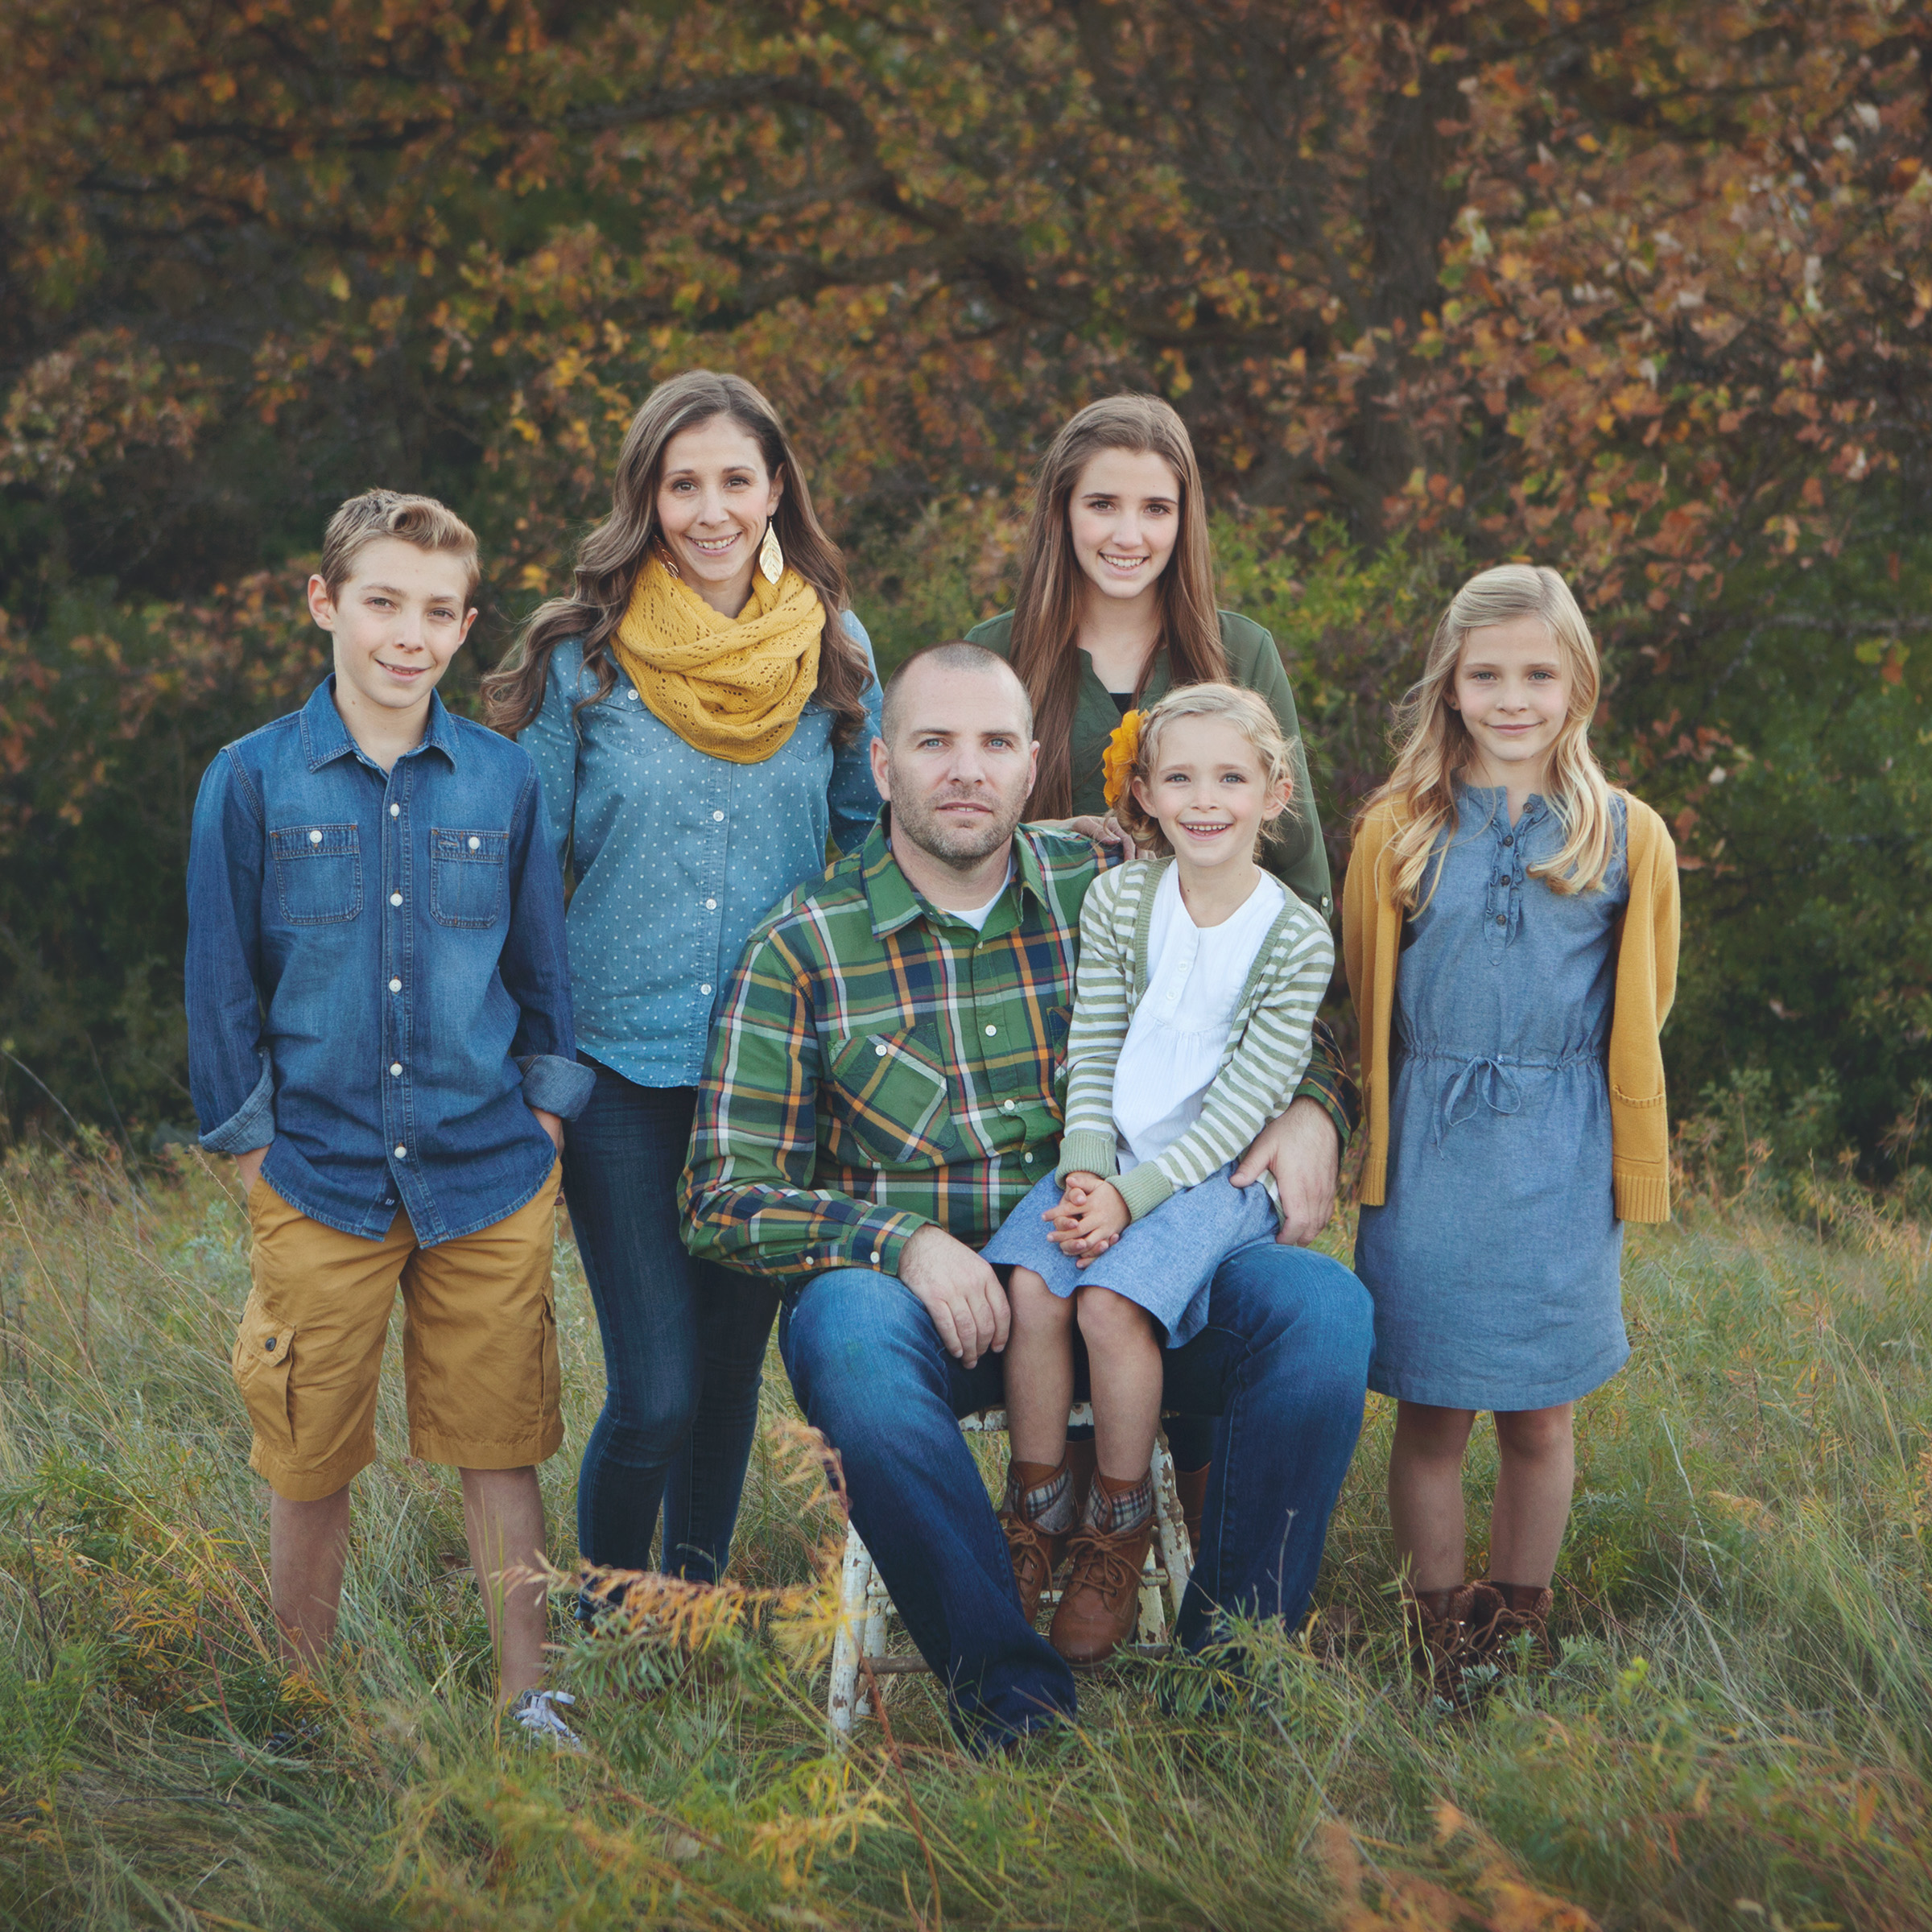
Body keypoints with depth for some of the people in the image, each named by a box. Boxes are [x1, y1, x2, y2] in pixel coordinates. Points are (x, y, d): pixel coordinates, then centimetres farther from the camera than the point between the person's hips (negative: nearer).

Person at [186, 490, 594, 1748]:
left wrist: (544, 1130, 8)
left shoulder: (504, 778, 4)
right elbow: (222, 985, 4)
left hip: (489, 1183, 1)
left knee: (500, 1449, 6)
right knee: (311, 1462, 6)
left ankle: (528, 1699, 17)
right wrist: (254, 1153, 2)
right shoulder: (253, 780, -1)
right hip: (318, 1183, -1)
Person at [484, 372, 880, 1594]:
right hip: (625, 1067, -3)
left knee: (731, 1373, 11)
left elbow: (875, 837, 16)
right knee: (654, 1395, -8)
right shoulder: (581, 657, -3)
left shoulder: (837, 655, 5)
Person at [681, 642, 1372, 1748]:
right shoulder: (802, 951, 2)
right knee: (850, 1334, -37)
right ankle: (1006, 1681, -26)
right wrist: (904, 1244, -16)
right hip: (900, 1286, -2)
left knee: (1324, 1308, -23)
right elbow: (725, 1201, -1)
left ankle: (1234, 1647, -11)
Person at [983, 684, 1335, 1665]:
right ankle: (1036, 1518, -6)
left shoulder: (1298, 939, -7)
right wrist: (1085, 1172, -13)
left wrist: (1131, 1197, -19)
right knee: (1029, 1284, -24)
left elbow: (1240, 1106, -11)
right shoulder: (1118, 899, 3)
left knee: (1111, 1300, -27)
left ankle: (1117, 1540, -8)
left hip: (1215, 1174, -3)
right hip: (1108, 1157, 3)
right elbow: (1091, 1056, 4)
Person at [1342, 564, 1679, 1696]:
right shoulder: (1400, 833, 3)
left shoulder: (1628, 839, 3)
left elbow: (1641, 1015, 13)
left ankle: (1522, 1627, 23)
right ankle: (1440, 1637, 17)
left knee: (1539, 1420, 7)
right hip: (1428, 1164, 0)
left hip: (1560, 1169, 0)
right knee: (1431, 1417, 3)